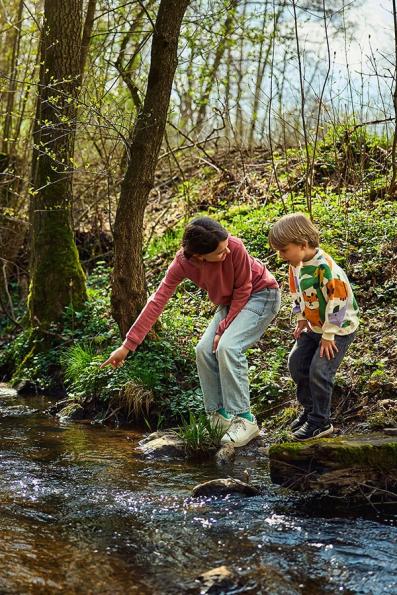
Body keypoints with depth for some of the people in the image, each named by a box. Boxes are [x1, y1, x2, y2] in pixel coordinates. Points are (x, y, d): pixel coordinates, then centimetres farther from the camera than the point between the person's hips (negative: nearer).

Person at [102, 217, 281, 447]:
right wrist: (128, 345, -24)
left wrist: (223, 328, -17)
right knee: (205, 350, -9)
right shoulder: (183, 263, -22)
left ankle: (244, 419, -19)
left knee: (228, 346, -25)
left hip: (262, 294, -5)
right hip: (230, 302, 5)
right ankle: (220, 416, 4)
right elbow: (157, 302, -22)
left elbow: (243, 290, -19)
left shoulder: (234, 247, -34)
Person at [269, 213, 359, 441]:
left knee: (319, 371, -13)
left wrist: (328, 336, -20)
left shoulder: (325, 267, -30)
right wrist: (301, 320, 8)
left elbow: (337, 302, -26)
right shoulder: (296, 265, -3)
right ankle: (310, 409, 28)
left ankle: (321, 422, 2)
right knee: (296, 363, 9)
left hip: (339, 329, -9)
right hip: (315, 326, 9)